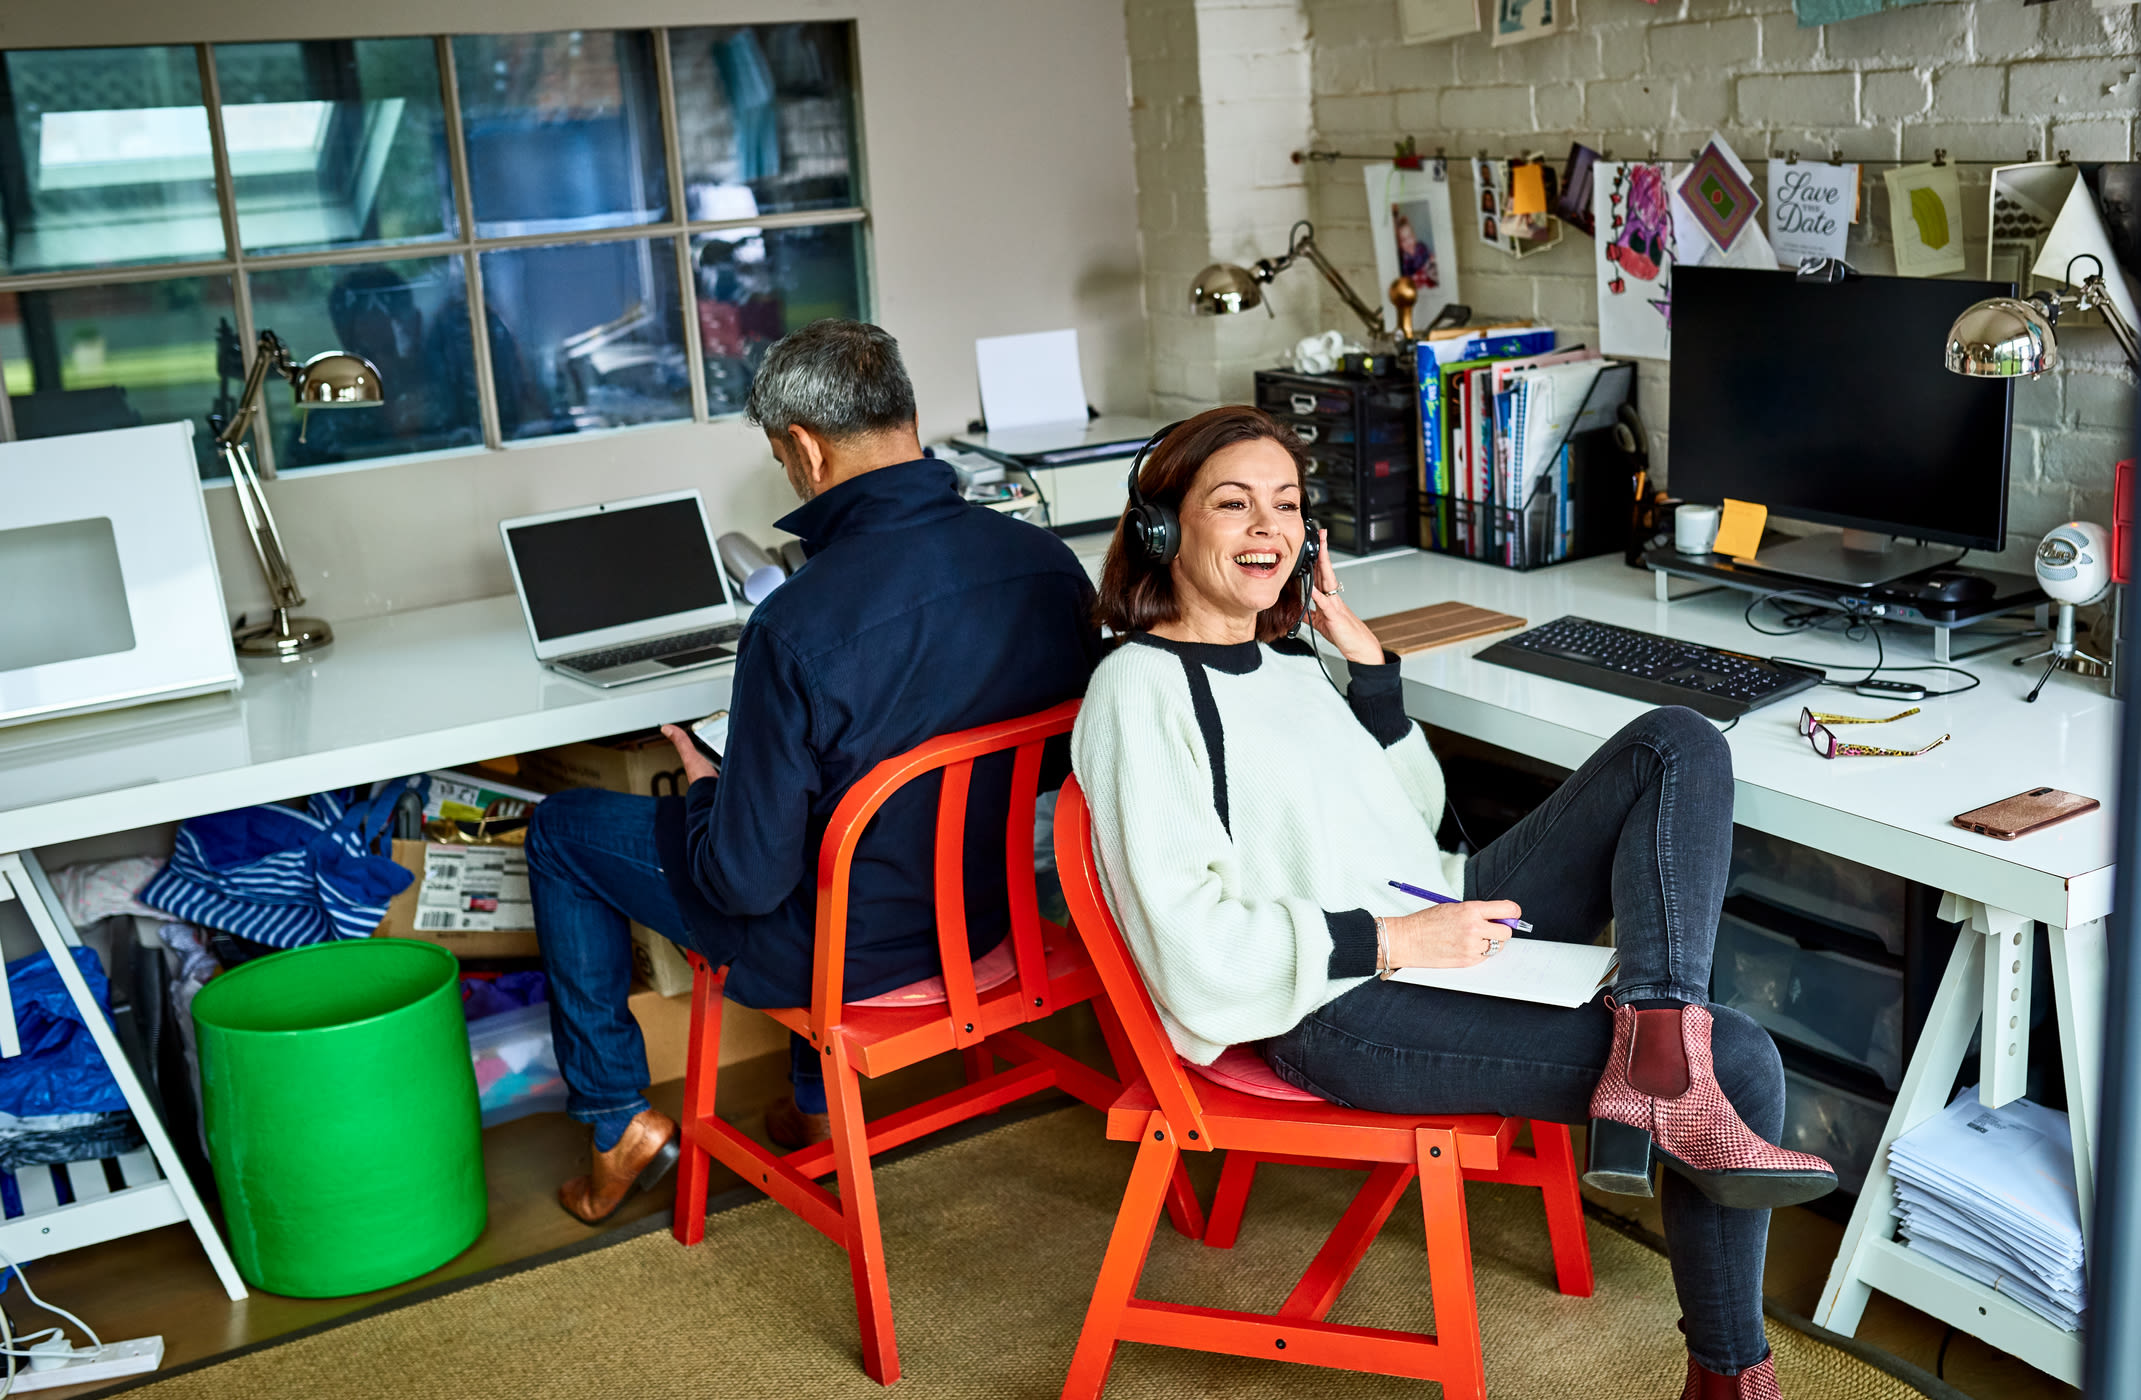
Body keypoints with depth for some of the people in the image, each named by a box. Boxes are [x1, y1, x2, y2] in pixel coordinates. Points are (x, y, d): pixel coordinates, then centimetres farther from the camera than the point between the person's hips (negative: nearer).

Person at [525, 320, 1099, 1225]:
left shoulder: (797, 625, -31)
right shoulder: (1051, 565, -14)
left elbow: (746, 881, -24)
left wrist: (705, 786, -1)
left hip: (846, 950, -6)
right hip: (992, 912, 6)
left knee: (562, 829, 16)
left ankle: (619, 1123, 24)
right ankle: (821, 1100, 41)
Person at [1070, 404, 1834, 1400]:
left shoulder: (1283, 658, 16)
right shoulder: (1140, 689, -12)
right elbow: (1192, 947, -19)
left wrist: (1367, 663, 9)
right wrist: (1398, 941, -19)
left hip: (1442, 925, 10)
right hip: (1340, 1008, -9)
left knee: (1679, 747, -8)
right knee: (1739, 1062, -18)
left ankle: (1660, 1044, -25)